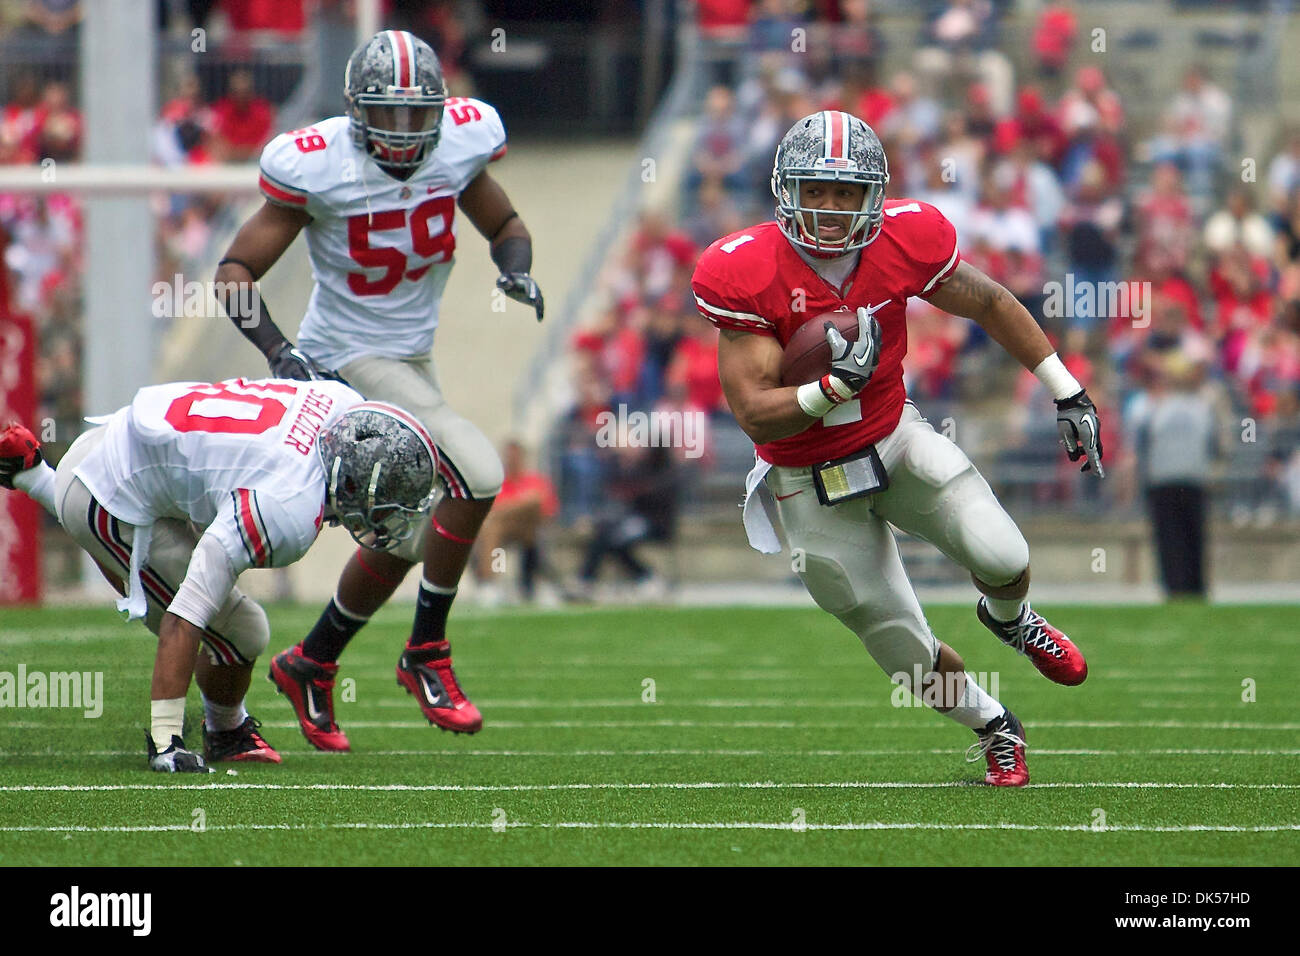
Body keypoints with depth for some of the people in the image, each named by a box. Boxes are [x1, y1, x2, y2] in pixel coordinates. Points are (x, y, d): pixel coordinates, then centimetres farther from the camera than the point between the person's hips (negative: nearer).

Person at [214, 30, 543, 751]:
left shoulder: (459, 145, -6)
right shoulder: (320, 168, -20)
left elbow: (504, 225, 12)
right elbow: (235, 272, -13)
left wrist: (517, 269, -11)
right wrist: (275, 347, -30)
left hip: (411, 360, 7)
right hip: (348, 360, -7)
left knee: (402, 538, 15)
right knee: (477, 474, -23)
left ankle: (309, 665, 36)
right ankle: (427, 654, -10)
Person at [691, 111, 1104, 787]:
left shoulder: (905, 241, -16)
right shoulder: (748, 274, -25)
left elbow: (992, 306, 2)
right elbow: (755, 414, -24)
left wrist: (1068, 394, 5)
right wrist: (836, 386, -41)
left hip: (896, 438, 2)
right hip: (816, 485, -2)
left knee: (1002, 559, -21)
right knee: (909, 655, 4)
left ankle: (1010, 618, 19)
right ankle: (995, 731, 35)